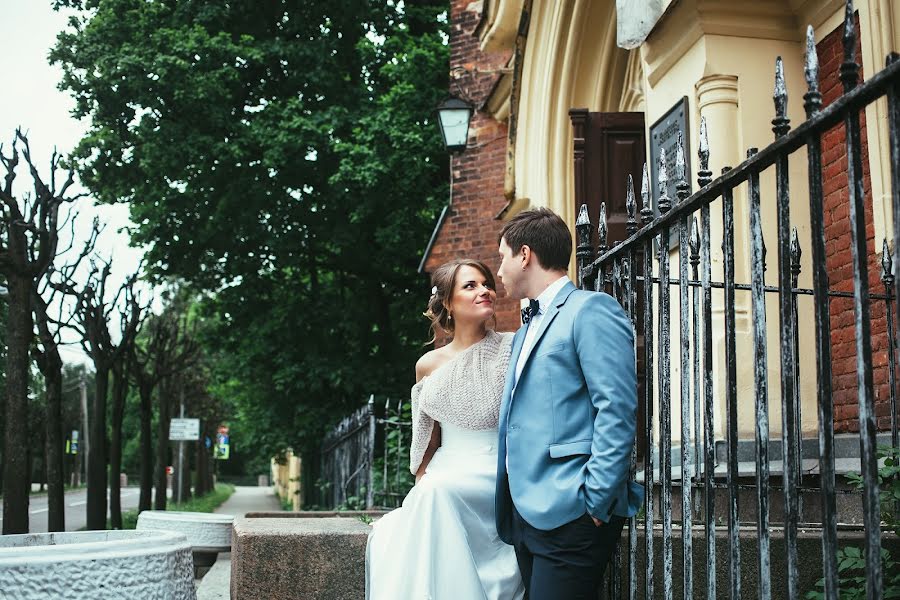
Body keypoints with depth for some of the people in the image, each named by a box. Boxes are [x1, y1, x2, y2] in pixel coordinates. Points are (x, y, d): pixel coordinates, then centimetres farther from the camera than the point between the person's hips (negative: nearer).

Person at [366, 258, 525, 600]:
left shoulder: (511, 349, -1)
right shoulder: (429, 365, 8)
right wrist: (420, 489, 6)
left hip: (497, 475, -3)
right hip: (443, 478, 3)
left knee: (440, 490, -31)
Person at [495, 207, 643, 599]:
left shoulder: (591, 310, -6)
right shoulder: (527, 327, 22)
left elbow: (617, 411, -15)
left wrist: (595, 502, -19)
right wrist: (509, 504, 15)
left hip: (570, 514, -8)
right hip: (526, 513, 9)